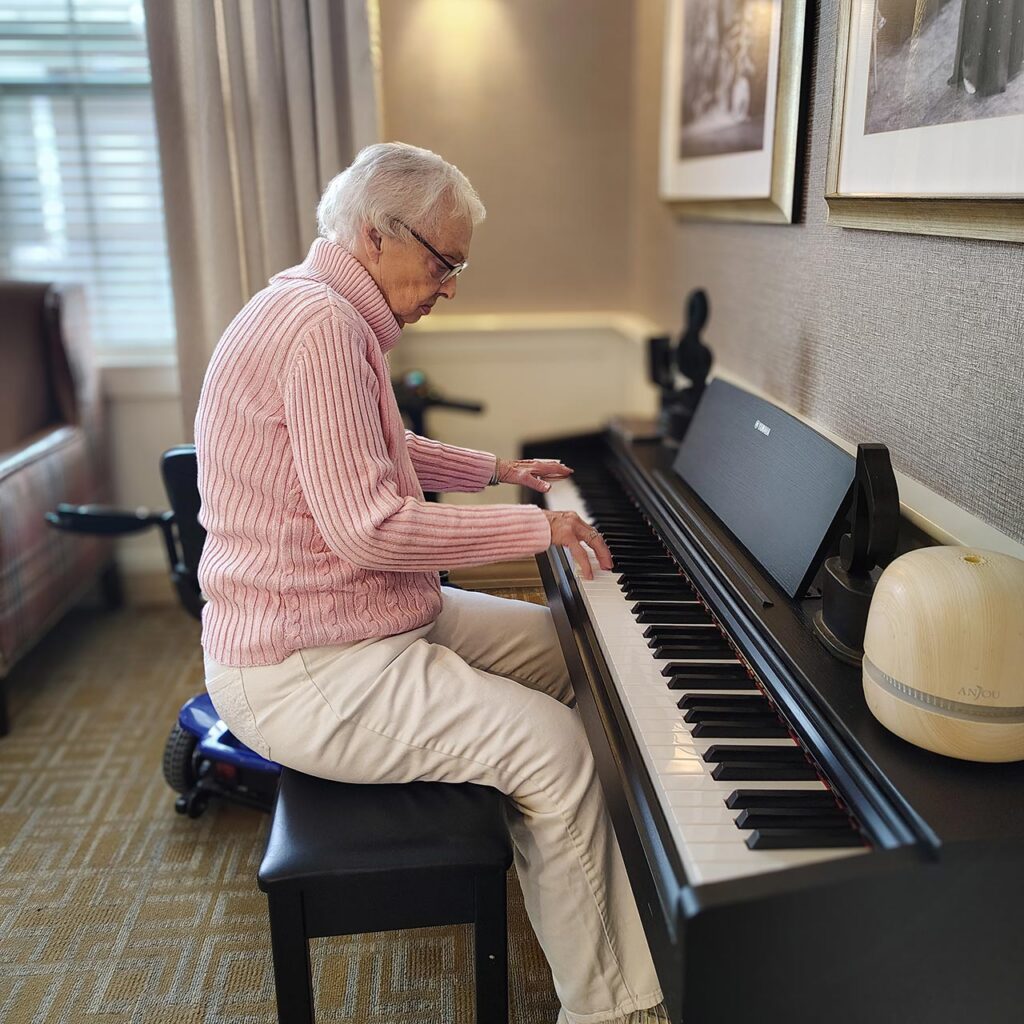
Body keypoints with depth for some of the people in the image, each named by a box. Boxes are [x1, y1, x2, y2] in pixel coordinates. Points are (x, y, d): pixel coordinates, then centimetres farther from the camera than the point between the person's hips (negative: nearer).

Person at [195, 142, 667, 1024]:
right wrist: (535, 527, -19)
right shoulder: (322, 324, -22)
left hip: (373, 614, 11)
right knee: (555, 747, -19)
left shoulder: (331, 314, 12)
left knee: (568, 646, 13)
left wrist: (501, 469, 29)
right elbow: (369, 525, -28)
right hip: (301, 669, -11)